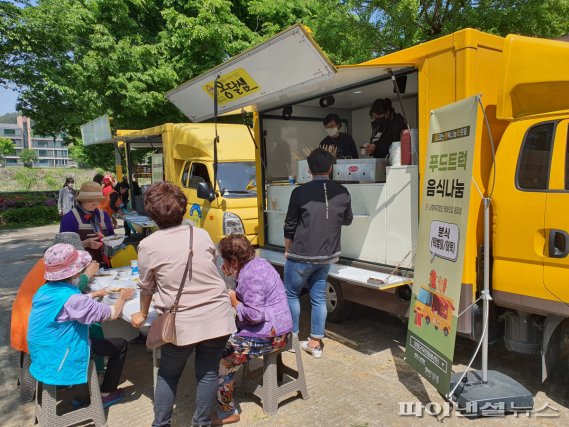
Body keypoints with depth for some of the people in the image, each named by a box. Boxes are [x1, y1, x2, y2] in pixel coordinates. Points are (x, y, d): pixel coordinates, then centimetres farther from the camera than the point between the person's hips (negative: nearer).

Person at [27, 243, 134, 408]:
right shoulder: (71, 299, -29)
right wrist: (123, 297, -1)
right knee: (120, 345, 7)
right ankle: (106, 394, 20)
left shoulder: (44, 291, -4)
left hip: (41, 356, 8)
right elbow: (113, 314, -19)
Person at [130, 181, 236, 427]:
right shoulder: (201, 234, 0)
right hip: (217, 317, 2)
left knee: (168, 375, 20)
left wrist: (142, 315, 24)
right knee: (208, 373, 16)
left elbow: (146, 287, 5)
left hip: (182, 323, -2)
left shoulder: (148, 245, -7)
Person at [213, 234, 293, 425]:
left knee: (220, 357, -11)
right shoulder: (257, 263, 8)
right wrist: (231, 275, 8)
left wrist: (234, 301, -10)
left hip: (268, 336, -11)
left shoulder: (250, 275, -22)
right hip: (273, 328, 11)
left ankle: (228, 412, 4)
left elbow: (254, 315, -26)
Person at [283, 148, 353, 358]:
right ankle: (315, 343, 20)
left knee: (291, 294, 14)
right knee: (319, 298, 13)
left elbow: (290, 226, -6)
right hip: (326, 255, 4)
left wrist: (287, 251, 8)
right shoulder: (342, 192, -1)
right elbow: (347, 220, 14)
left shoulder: (300, 192, -13)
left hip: (301, 255, -4)